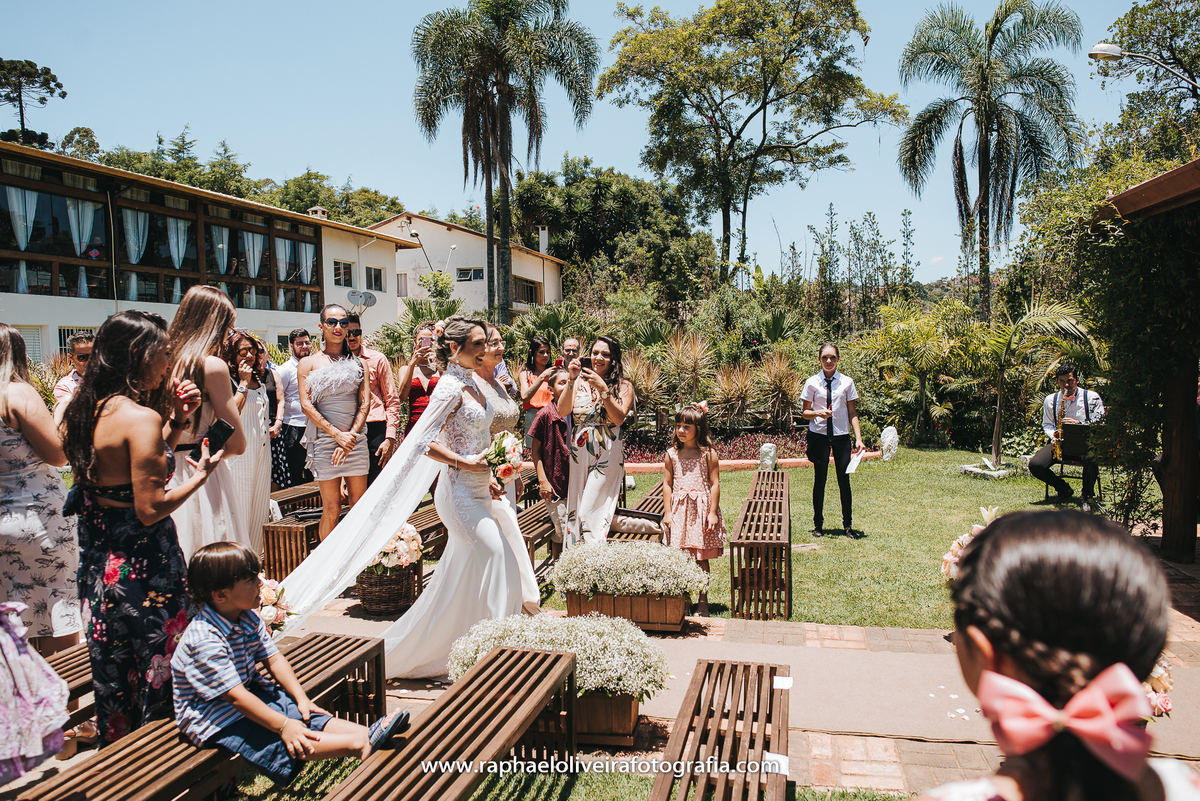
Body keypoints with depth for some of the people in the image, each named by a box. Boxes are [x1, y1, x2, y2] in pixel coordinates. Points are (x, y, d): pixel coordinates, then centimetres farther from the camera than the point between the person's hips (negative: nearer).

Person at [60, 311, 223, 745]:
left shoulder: (88, 410, 5)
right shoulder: (140, 417, -21)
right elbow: (150, 508, -23)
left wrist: (177, 419, 9)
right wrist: (200, 475, -10)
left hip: (100, 559, 9)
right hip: (142, 562, -9)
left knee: (114, 670, 21)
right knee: (157, 667, 7)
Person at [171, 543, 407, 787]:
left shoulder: (248, 618, 1)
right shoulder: (203, 640, -29)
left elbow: (274, 659, 5)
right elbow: (235, 695, -30)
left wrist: (301, 698, -6)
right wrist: (283, 725, -30)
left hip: (253, 695, 9)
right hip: (216, 721, -9)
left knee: (307, 715, -10)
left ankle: (366, 733, -23)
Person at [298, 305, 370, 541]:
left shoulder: (357, 362, 13)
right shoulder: (309, 363, 7)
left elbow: (365, 402, 5)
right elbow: (306, 405, -2)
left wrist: (351, 435, -8)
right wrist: (337, 434, -12)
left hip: (355, 439, 2)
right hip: (324, 438, -2)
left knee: (360, 504, 4)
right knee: (331, 508, -2)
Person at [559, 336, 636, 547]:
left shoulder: (623, 386, 2)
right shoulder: (580, 382, 7)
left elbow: (619, 418, -13)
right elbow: (563, 411, -5)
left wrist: (603, 389, -20)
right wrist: (572, 380, -14)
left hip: (607, 455, -3)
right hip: (579, 454, 3)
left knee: (590, 512, -8)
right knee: (574, 509, 5)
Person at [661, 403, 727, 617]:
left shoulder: (708, 454, -2)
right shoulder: (671, 454, 5)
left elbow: (714, 484, -3)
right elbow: (667, 484, 6)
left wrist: (712, 512, -8)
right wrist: (667, 511, 1)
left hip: (702, 509, -2)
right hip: (679, 510, 2)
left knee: (702, 559, 6)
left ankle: (703, 601, 18)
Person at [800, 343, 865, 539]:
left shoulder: (847, 382, 3)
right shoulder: (812, 382, 1)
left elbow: (852, 413, 4)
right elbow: (805, 412, 5)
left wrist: (858, 438, -4)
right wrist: (818, 413, -16)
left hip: (841, 436, 1)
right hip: (819, 435, 0)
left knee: (844, 480, 2)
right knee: (819, 480, 5)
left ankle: (848, 526, 12)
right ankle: (818, 524, 17)